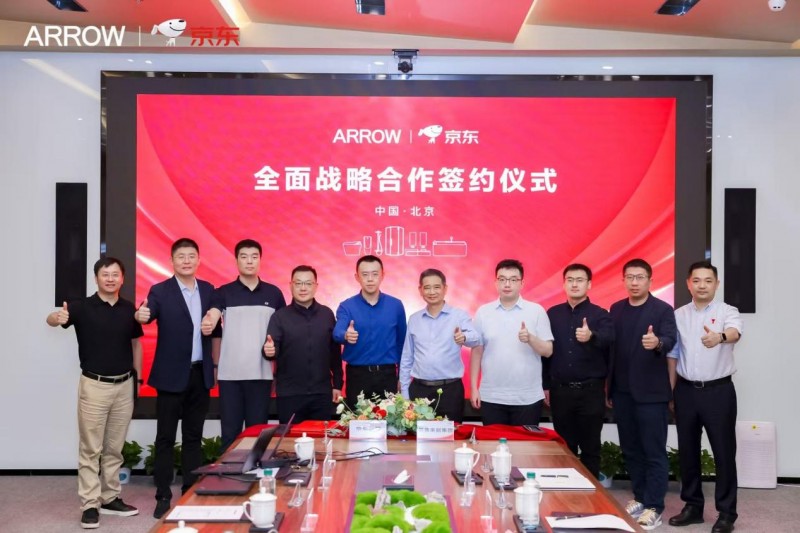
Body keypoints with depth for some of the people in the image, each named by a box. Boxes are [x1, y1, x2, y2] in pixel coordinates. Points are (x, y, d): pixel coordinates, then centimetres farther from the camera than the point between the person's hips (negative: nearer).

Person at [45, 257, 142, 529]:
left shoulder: (129, 309, 3)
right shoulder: (82, 306, -7)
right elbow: (51, 319, -21)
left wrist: (137, 377, 10)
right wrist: (57, 317, -45)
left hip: (124, 385, 4)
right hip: (95, 385, -3)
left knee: (115, 448, 13)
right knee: (91, 449, 1)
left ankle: (110, 498, 24)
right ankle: (90, 505, 8)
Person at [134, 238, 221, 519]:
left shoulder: (208, 290, 7)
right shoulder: (160, 291, -4)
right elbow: (148, 314, -22)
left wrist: (216, 365, 11)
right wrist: (141, 315, -45)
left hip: (200, 374, 4)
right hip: (171, 375, -3)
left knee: (193, 436, 12)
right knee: (166, 437, 4)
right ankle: (163, 496, 14)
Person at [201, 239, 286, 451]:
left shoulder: (274, 293, 7)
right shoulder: (223, 293, 2)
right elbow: (211, 318, -14)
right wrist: (207, 325, -38)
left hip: (261, 373, 1)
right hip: (230, 374, -1)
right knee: (230, 433, 4)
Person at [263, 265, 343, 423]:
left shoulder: (327, 314, 5)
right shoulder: (280, 316, -1)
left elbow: (335, 351, 7)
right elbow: (272, 349, -8)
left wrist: (337, 384, 7)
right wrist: (269, 351, -31)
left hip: (322, 393, 2)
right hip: (289, 394, -2)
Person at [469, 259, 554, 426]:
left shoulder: (537, 311, -1)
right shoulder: (483, 312, 3)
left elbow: (548, 351, -1)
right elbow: (477, 351, 6)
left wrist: (530, 338, -21)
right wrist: (474, 387, 3)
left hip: (528, 398, -1)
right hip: (491, 397, 1)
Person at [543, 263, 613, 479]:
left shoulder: (600, 314, -1)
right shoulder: (552, 314, 7)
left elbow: (609, 339, -22)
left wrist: (592, 337, -44)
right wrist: (546, 385, 5)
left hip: (590, 390, -2)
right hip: (560, 389, 3)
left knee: (590, 447, 6)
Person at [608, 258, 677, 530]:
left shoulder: (663, 309, -5)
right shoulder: (616, 309, 9)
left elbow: (671, 340, -20)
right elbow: (611, 348, 10)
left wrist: (657, 343, -44)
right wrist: (608, 387, 11)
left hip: (651, 393, -5)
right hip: (622, 392, 5)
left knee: (654, 452, 1)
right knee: (630, 450, 13)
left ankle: (654, 507, 9)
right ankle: (640, 497, 27)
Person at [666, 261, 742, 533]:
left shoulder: (727, 311, -6)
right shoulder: (678, 315, 5)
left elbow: (735, 332, -29)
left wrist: (720, 336, -53)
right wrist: (669, 393, 9)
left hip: (718, 390, -3)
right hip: (686, 390, 4)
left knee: (723, 451, 3)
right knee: (688, 450, 11)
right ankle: (693, 506, 24)